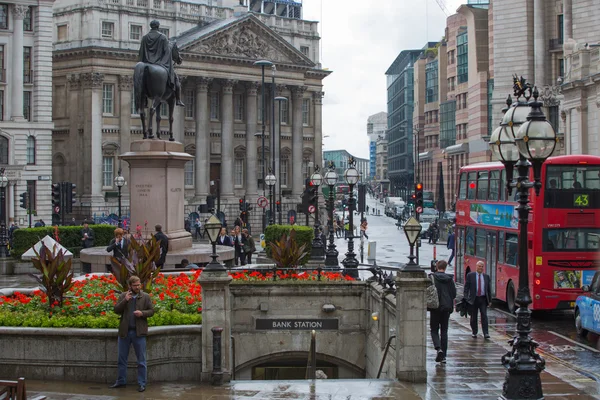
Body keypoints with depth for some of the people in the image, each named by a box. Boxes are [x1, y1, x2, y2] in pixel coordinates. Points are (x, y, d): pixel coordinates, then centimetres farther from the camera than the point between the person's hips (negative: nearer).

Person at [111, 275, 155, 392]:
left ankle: (142, 384, 8)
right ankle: (121, 381, 24)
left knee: (141, 360, 2)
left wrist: (142, 313, -16)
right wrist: (125, 300, -14)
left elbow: (151, 311, 2)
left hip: (139, 332, -2)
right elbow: (116, 310, -1)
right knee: (122, 359, 12)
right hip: (124, 331, 2)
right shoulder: (123, 296, 5)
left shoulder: (145, 297, 1)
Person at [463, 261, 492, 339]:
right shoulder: (470, 275, 1)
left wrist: (490, 300, 8)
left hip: (483, 299, 1)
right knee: (473, 317, 6)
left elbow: (489, 289, 12)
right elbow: (466, 287, 0)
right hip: (473, 299, -1)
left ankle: (486, 333, -10)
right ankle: (474, 332, 19)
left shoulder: (486, 276, 9)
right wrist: (465, 298, -9)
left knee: (484, 315, -8)